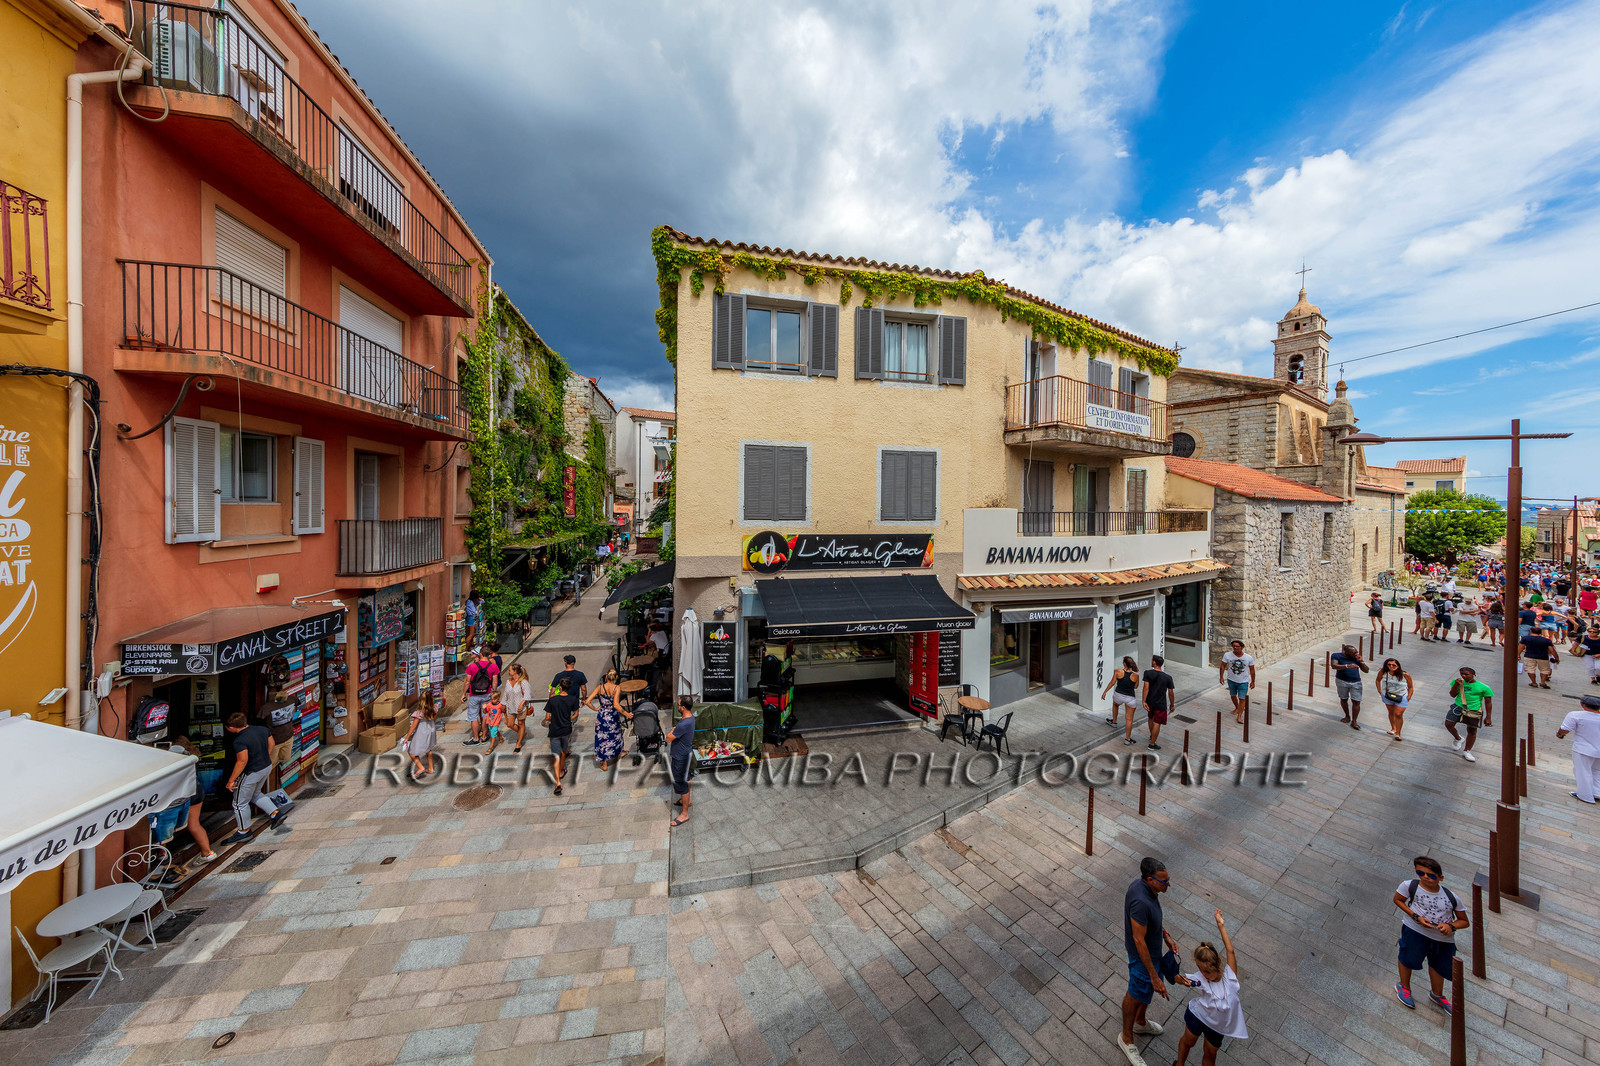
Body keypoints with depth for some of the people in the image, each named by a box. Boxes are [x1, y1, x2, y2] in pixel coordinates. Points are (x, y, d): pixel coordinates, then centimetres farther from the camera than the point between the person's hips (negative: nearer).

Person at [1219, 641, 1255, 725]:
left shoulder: (1249, 658, -9)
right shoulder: (1227, 655, -10)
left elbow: (1252, 670, 2)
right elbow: (1223, 666, -4)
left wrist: (1253, 681, 7)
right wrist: (1221, 677, -9)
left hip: (1243, 682, -2)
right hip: (1231, 680, 2)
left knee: (1242, 698, -5)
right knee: (1233, 695, 18)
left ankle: (1239, 716, 1)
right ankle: (1237, 708, 45)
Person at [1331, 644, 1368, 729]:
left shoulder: (1356, 658, 5)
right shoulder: (1337, 655, -5)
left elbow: (1366, 670, 6)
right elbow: (1334, 666, -19)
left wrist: (1361, 661, -8)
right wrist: (1347, 666, -33)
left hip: (1356, 683, 2)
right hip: (1342, 681, -1)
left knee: (1356, 702, -4)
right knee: (1343, 699, 12)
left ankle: (1354, 721, 2)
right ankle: (1347, 717, 30)